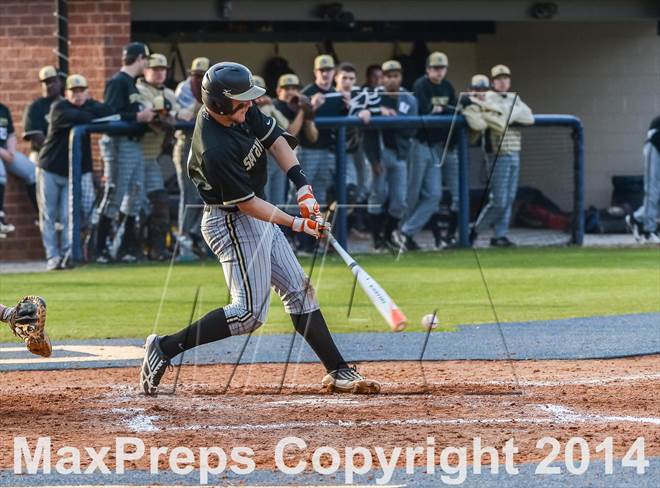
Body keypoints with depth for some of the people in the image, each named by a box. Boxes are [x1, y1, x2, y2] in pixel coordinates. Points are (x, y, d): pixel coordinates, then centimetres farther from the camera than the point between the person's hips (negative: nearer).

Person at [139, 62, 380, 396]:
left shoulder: (242, 111, -7)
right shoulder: (215, 149, -31)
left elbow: (274, 139, 3)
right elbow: (247, 203, -25)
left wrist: (303, 187, -8)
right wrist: (297, 224, -20)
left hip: (258, 218, 10)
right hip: (231, 222, -10)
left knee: (299, 290, 11)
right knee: (249, 312, -11)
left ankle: (337, 371, 17)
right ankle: (165, 348, -4)